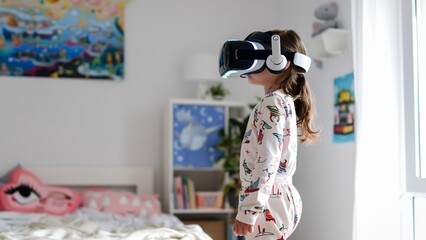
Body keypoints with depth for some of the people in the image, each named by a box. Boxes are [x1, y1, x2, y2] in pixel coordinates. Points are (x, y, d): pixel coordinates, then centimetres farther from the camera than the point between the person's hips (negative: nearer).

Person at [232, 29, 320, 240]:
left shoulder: (272, 103, -14)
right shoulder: (284, 101, 16)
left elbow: (266, 163, -21)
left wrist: (247, 212, -22)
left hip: (268, 205, -10)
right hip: (280, 200, 10)